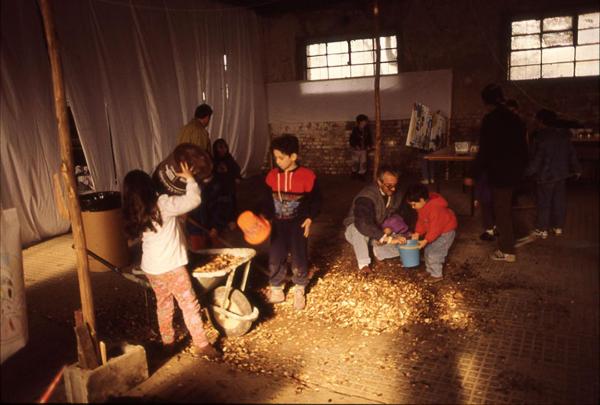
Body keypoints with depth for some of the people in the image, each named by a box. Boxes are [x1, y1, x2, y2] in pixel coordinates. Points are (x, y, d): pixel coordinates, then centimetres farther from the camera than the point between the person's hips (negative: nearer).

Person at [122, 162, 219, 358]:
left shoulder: (134, 214, 1)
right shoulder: (163, 204, -18)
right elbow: (193, 200, -17)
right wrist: (189, 178, -1)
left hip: (151, 268, 7)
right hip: (171, 267, -6)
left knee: (163, 304, 22)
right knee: (189, 304, 3)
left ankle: (167, 340, 33)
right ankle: (201, 344, 9)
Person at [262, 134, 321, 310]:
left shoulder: (307, 175, -13)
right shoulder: (272, 175, -2)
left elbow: (316, 200, -3)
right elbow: (268, 200, 9)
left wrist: (310, 218, -12)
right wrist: (265, 217, -3)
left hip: (298, 224, -3)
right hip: (278, 224, 3)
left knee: (299, 258, 3)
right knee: (275, 259, 3)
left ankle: (299, 291, 24)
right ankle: (276, 291, 20)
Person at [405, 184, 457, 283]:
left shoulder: (435, 208, -35)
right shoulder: (422, 206, -6)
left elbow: (436, 228, -32)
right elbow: (421, 220, 5)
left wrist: (426, 240, -29)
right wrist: (417, 233, -6)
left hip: (446, 232, -9)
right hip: (436, 230, 9)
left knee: (434, 253, -9)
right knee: (428, 251, 14)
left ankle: (437, 275, 6)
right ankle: (430, 270, 29)